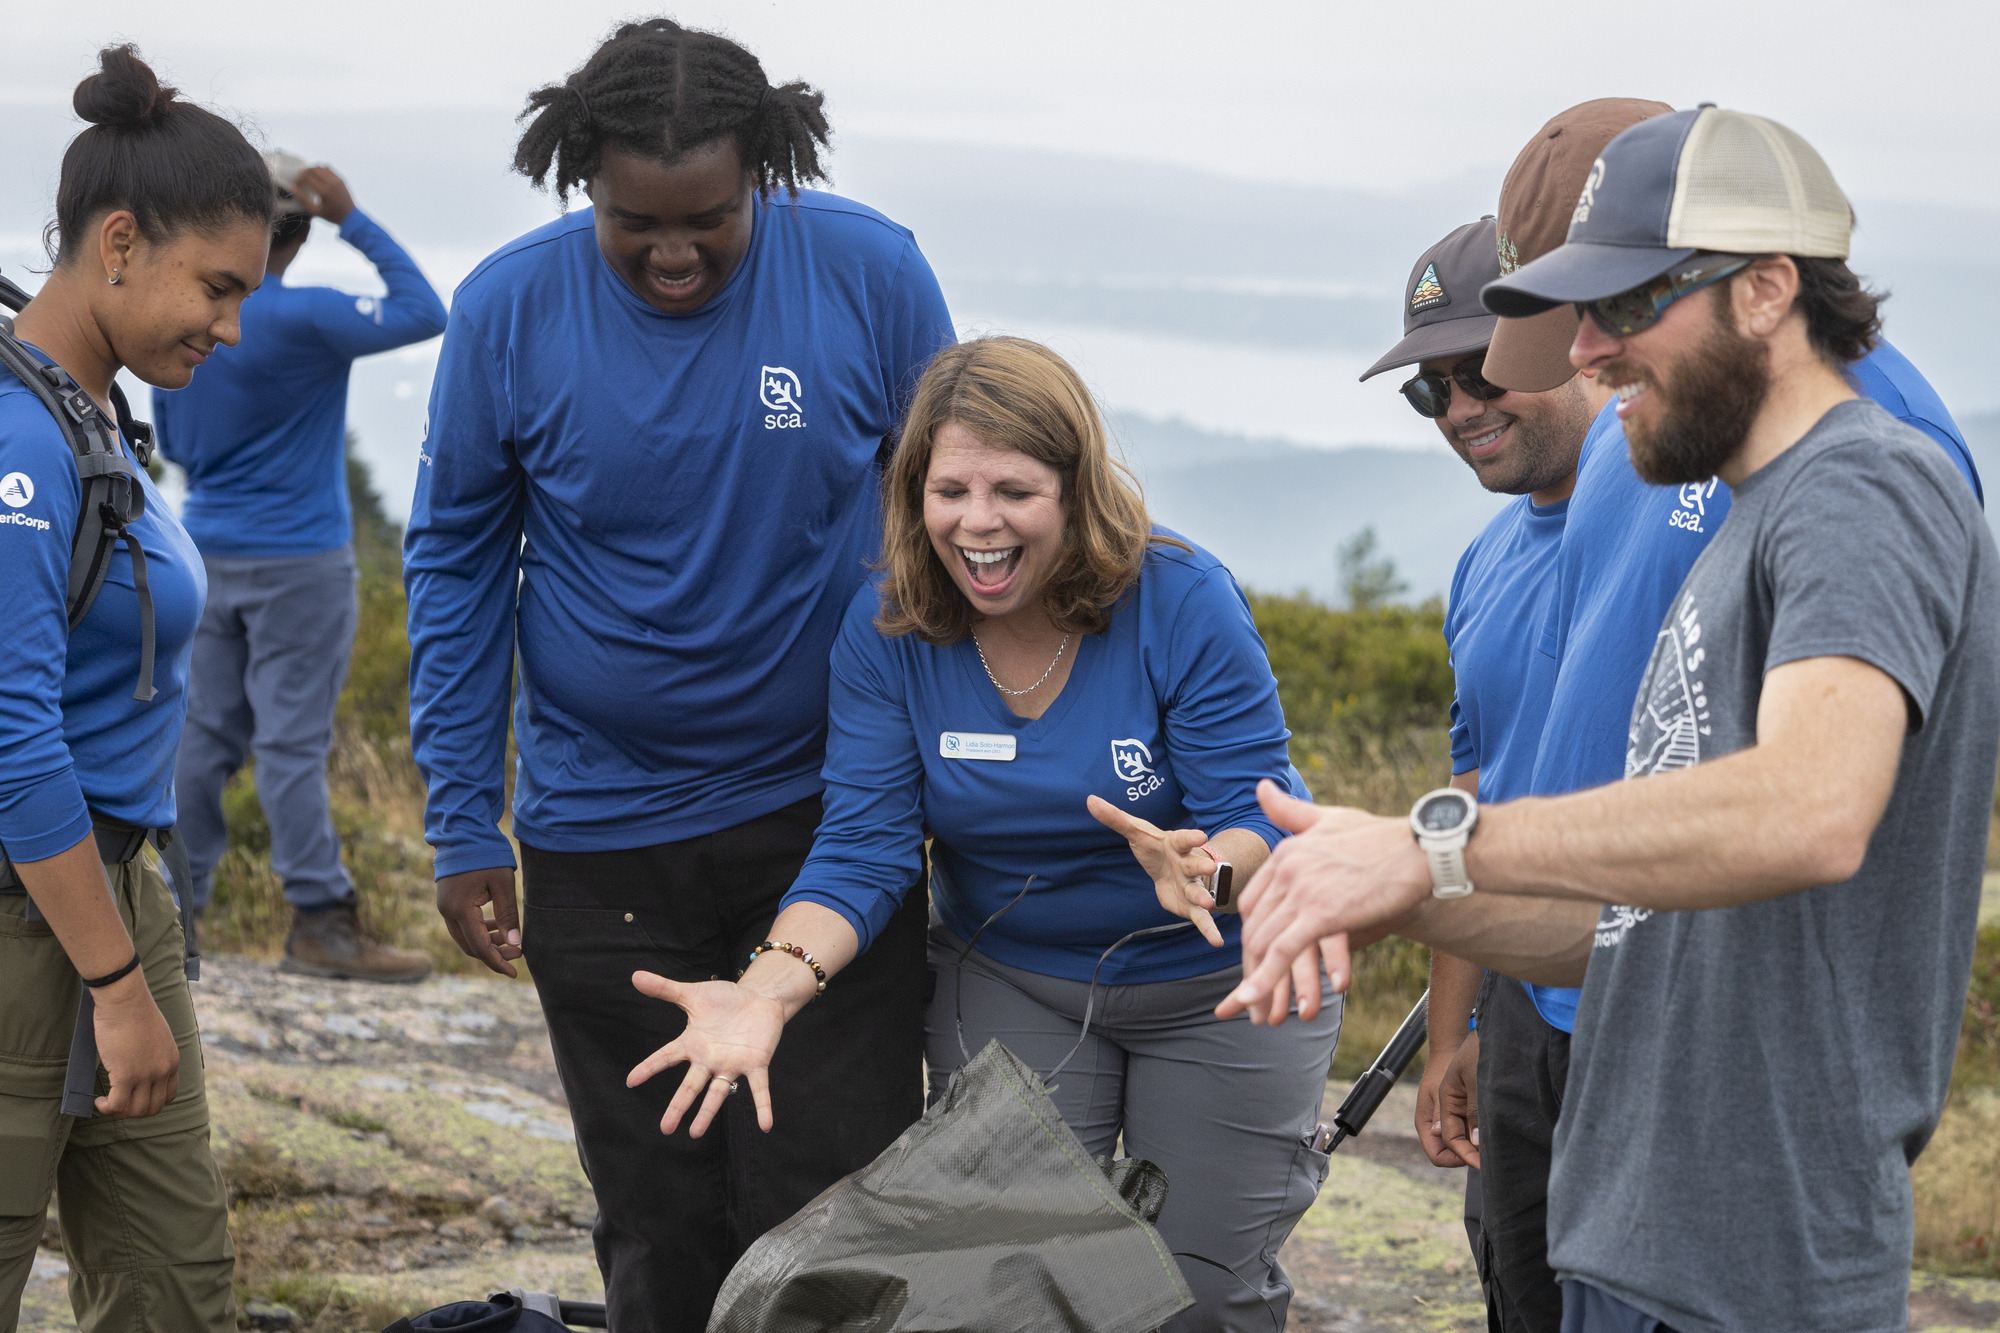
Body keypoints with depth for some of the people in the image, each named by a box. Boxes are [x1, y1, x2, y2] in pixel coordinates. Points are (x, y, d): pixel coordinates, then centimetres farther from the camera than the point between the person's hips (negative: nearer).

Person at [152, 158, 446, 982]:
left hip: (210, 554, 7)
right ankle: (319, 923, -3)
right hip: (297, 560, -6)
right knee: (293, 741, -5)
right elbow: (423, 312, -15)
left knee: (208, 735, 10)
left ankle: (179, 905, 11)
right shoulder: (301, 321, -17)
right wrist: (352, 220, -12)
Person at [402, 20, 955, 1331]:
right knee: (659, 1226, 11)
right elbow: (456, 568, 2)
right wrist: (465, 828, 0)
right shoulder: (509, 311, -8)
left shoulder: (871, 274, -9)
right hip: (602, 846, 1)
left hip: (826, 818, -1)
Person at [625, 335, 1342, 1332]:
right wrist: (773, 984, -34)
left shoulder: (1184, 601, -22)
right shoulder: (887, 628, -13)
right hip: (1009, 984, 2)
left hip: (1219, 986, -2)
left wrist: (1206, 869, -47)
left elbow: (1259, 820, -22)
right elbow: (862, 849, -16)